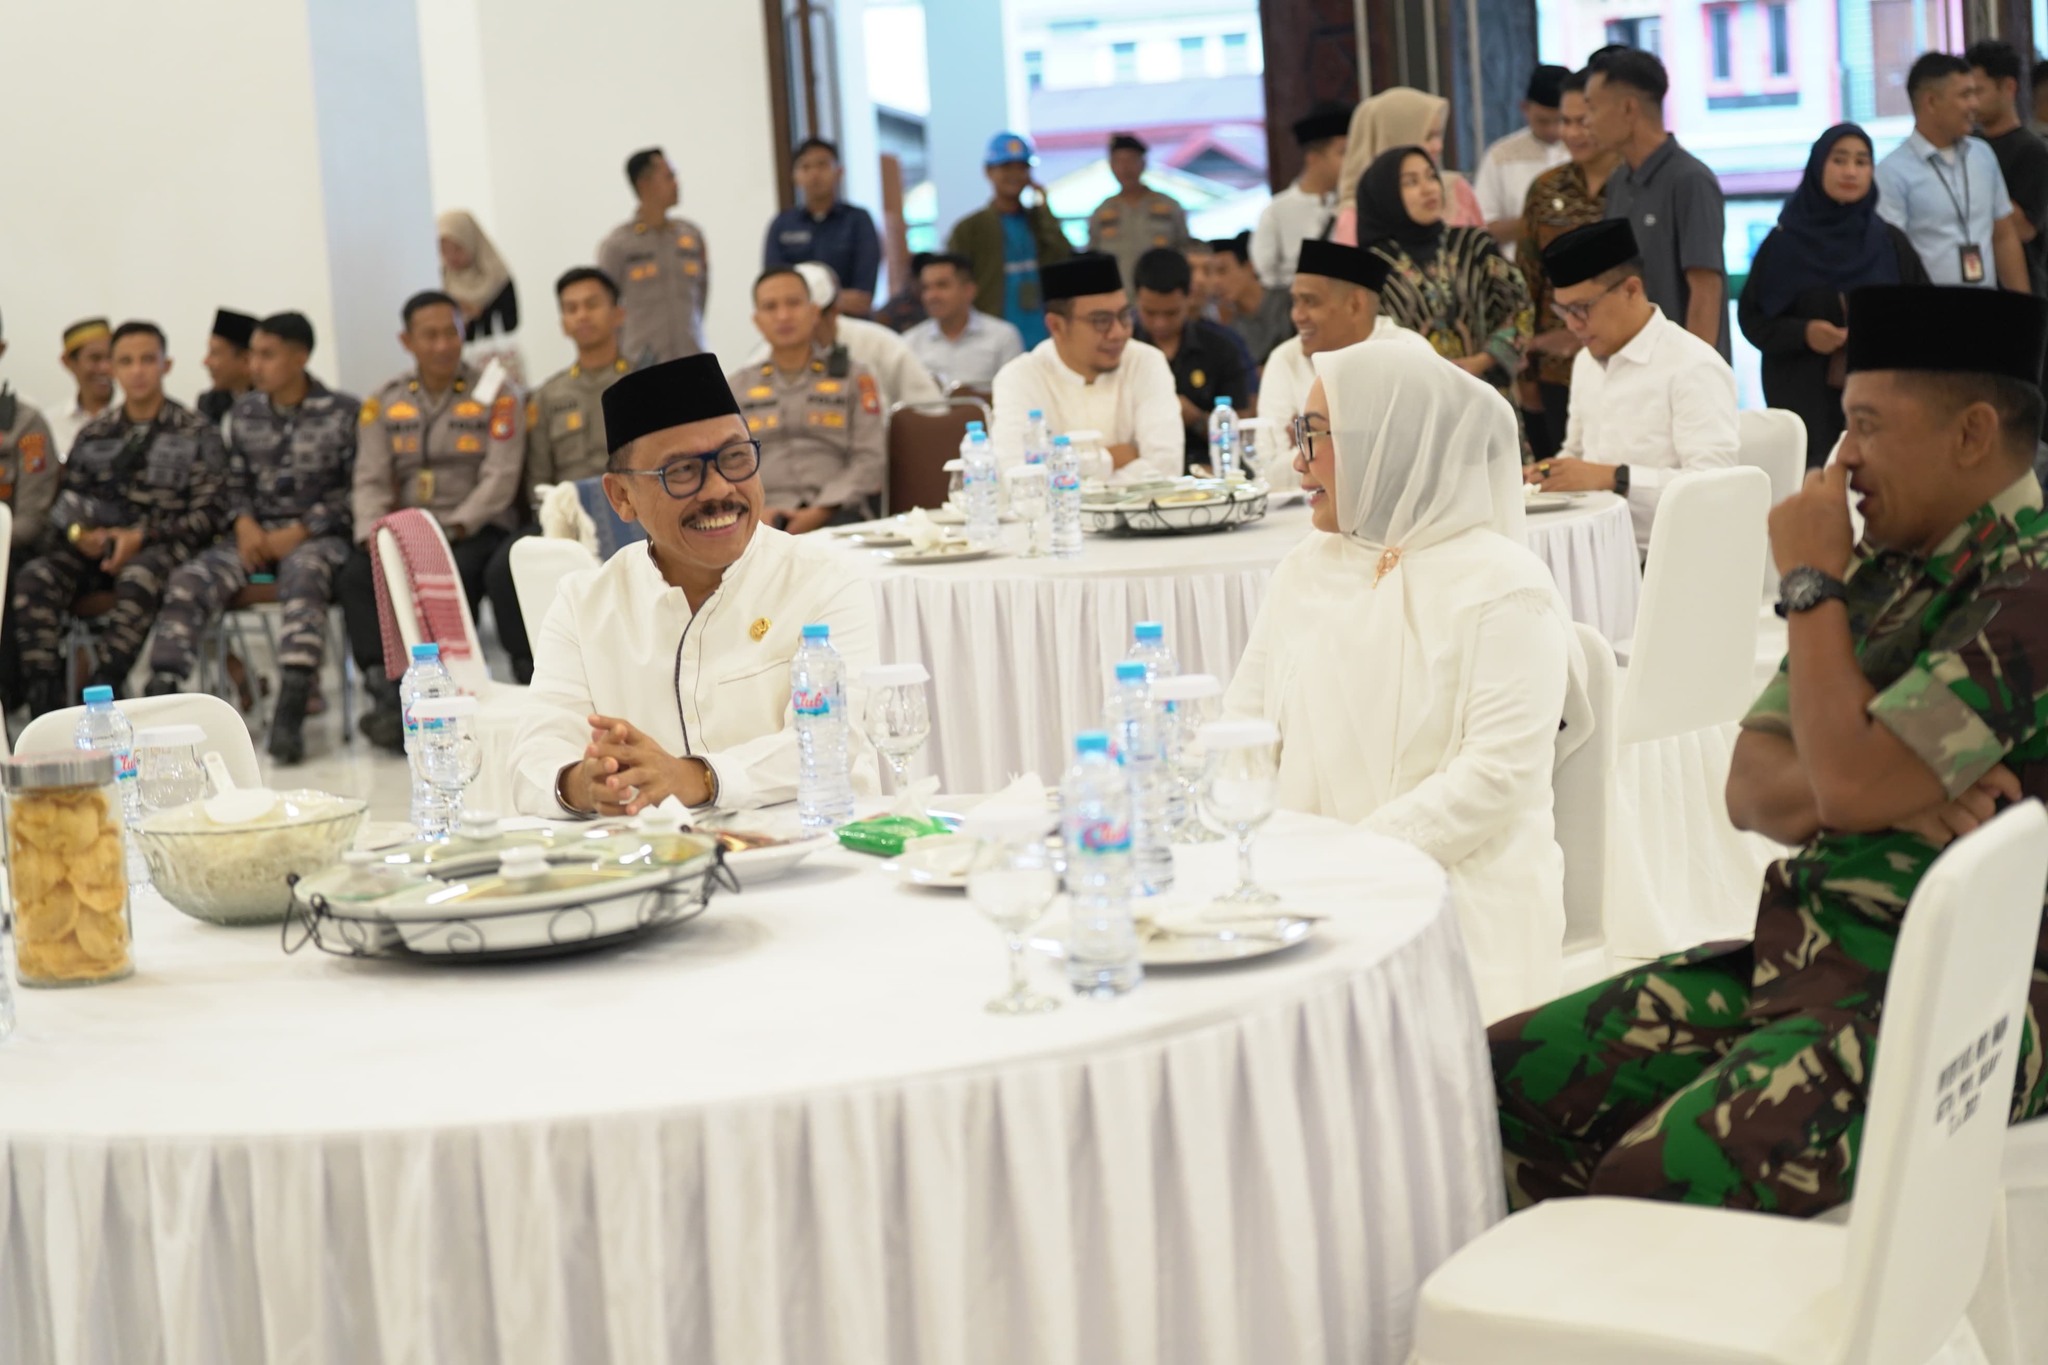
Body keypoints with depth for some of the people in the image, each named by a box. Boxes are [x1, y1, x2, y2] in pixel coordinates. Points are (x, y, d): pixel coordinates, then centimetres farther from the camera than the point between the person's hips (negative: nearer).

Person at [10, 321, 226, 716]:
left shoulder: (197, 433, 5)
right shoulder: (94, 435, 17)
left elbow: (208, 514, -3)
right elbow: (66, 504, 17)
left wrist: (141, 536, -16)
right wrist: (79, 532, -8)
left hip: (162, 546, -4)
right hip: (97, 546, 4)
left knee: (137, 577, -40)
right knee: (34, 577, -27)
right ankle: (43, 706, -33)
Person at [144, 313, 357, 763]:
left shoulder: (343, 413, 1)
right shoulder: (245, 411, 15)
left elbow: (355, 489, -4)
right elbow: (235, 481, 15)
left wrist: (299, 532, -13)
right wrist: (245, 524, -7)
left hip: (316, 535, -5)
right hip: (256, 535, 5)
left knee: (304, 574, -39)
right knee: (188, 581, -23)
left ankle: (290, 717, -49)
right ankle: (159, 702, -30)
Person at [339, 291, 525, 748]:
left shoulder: (495, 397, 4)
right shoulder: (383, 403, 14)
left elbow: (500, 479, -6)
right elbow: (370, 481, 7)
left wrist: (450, 531, -19)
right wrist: (374, 535, -14)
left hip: (474, 530, -3)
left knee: (453, 577, -35)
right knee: (355, 578, -27)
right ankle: (386, 692, -36)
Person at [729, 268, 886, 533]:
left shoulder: (853, 377, 15)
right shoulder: (736, 386, 20)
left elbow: (870, 460, 5)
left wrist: (819, 513, -10)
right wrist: (754, 511, -9)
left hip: (834, 513, -1)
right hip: (764, 516, 1)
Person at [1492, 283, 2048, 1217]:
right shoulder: (1888, 566, 12)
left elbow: (1850, 782, -23)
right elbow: (1750, 788, 10)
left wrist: (1810, 583, -10)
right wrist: (1889, 788, -12)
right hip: (1801, 957, 9)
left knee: (1656, 1179, -29)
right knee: (1502, 1080, -3)